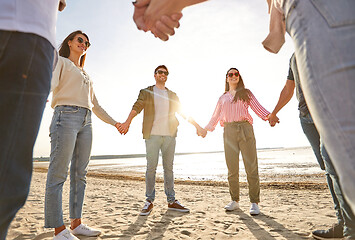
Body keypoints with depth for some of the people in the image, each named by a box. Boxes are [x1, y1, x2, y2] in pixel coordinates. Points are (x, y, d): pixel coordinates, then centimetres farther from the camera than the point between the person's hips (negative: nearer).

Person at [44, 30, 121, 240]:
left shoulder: (86, 74, 30)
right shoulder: (60, 61, 13)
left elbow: (95, 105, 28)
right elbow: (51, 84, -8)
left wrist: (114, 122, 27)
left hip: (86, 121, 7)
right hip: (66, 116, -6)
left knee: (80, 174, 4)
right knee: (58, 172, -7)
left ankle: (76, 223, 11)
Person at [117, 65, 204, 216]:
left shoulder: (172, 95, 20)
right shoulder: (146, 92, 12)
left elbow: (182, 112, 21)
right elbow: (137, 107, -4)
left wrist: (196, 125, 14)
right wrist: (127, 122, -21)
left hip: (170, 135, 3)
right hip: (152, 135, -2)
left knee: (169, 168, 5)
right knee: (151, 167, -3)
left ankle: (171, 201, 14)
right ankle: (149, 201, 10)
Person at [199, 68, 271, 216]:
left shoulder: (246, 93, 15)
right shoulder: (223, 97, 21)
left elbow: (258, 108, 6)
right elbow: (216, 116, 25)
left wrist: (269, 116, -12)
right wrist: (206, 129, 21)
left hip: (245, 129, -2)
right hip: (229, 131, 2)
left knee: (251, 167, -5)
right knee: (232, 169, 2)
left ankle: (254, 202, 4)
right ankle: (235, 201, 13)